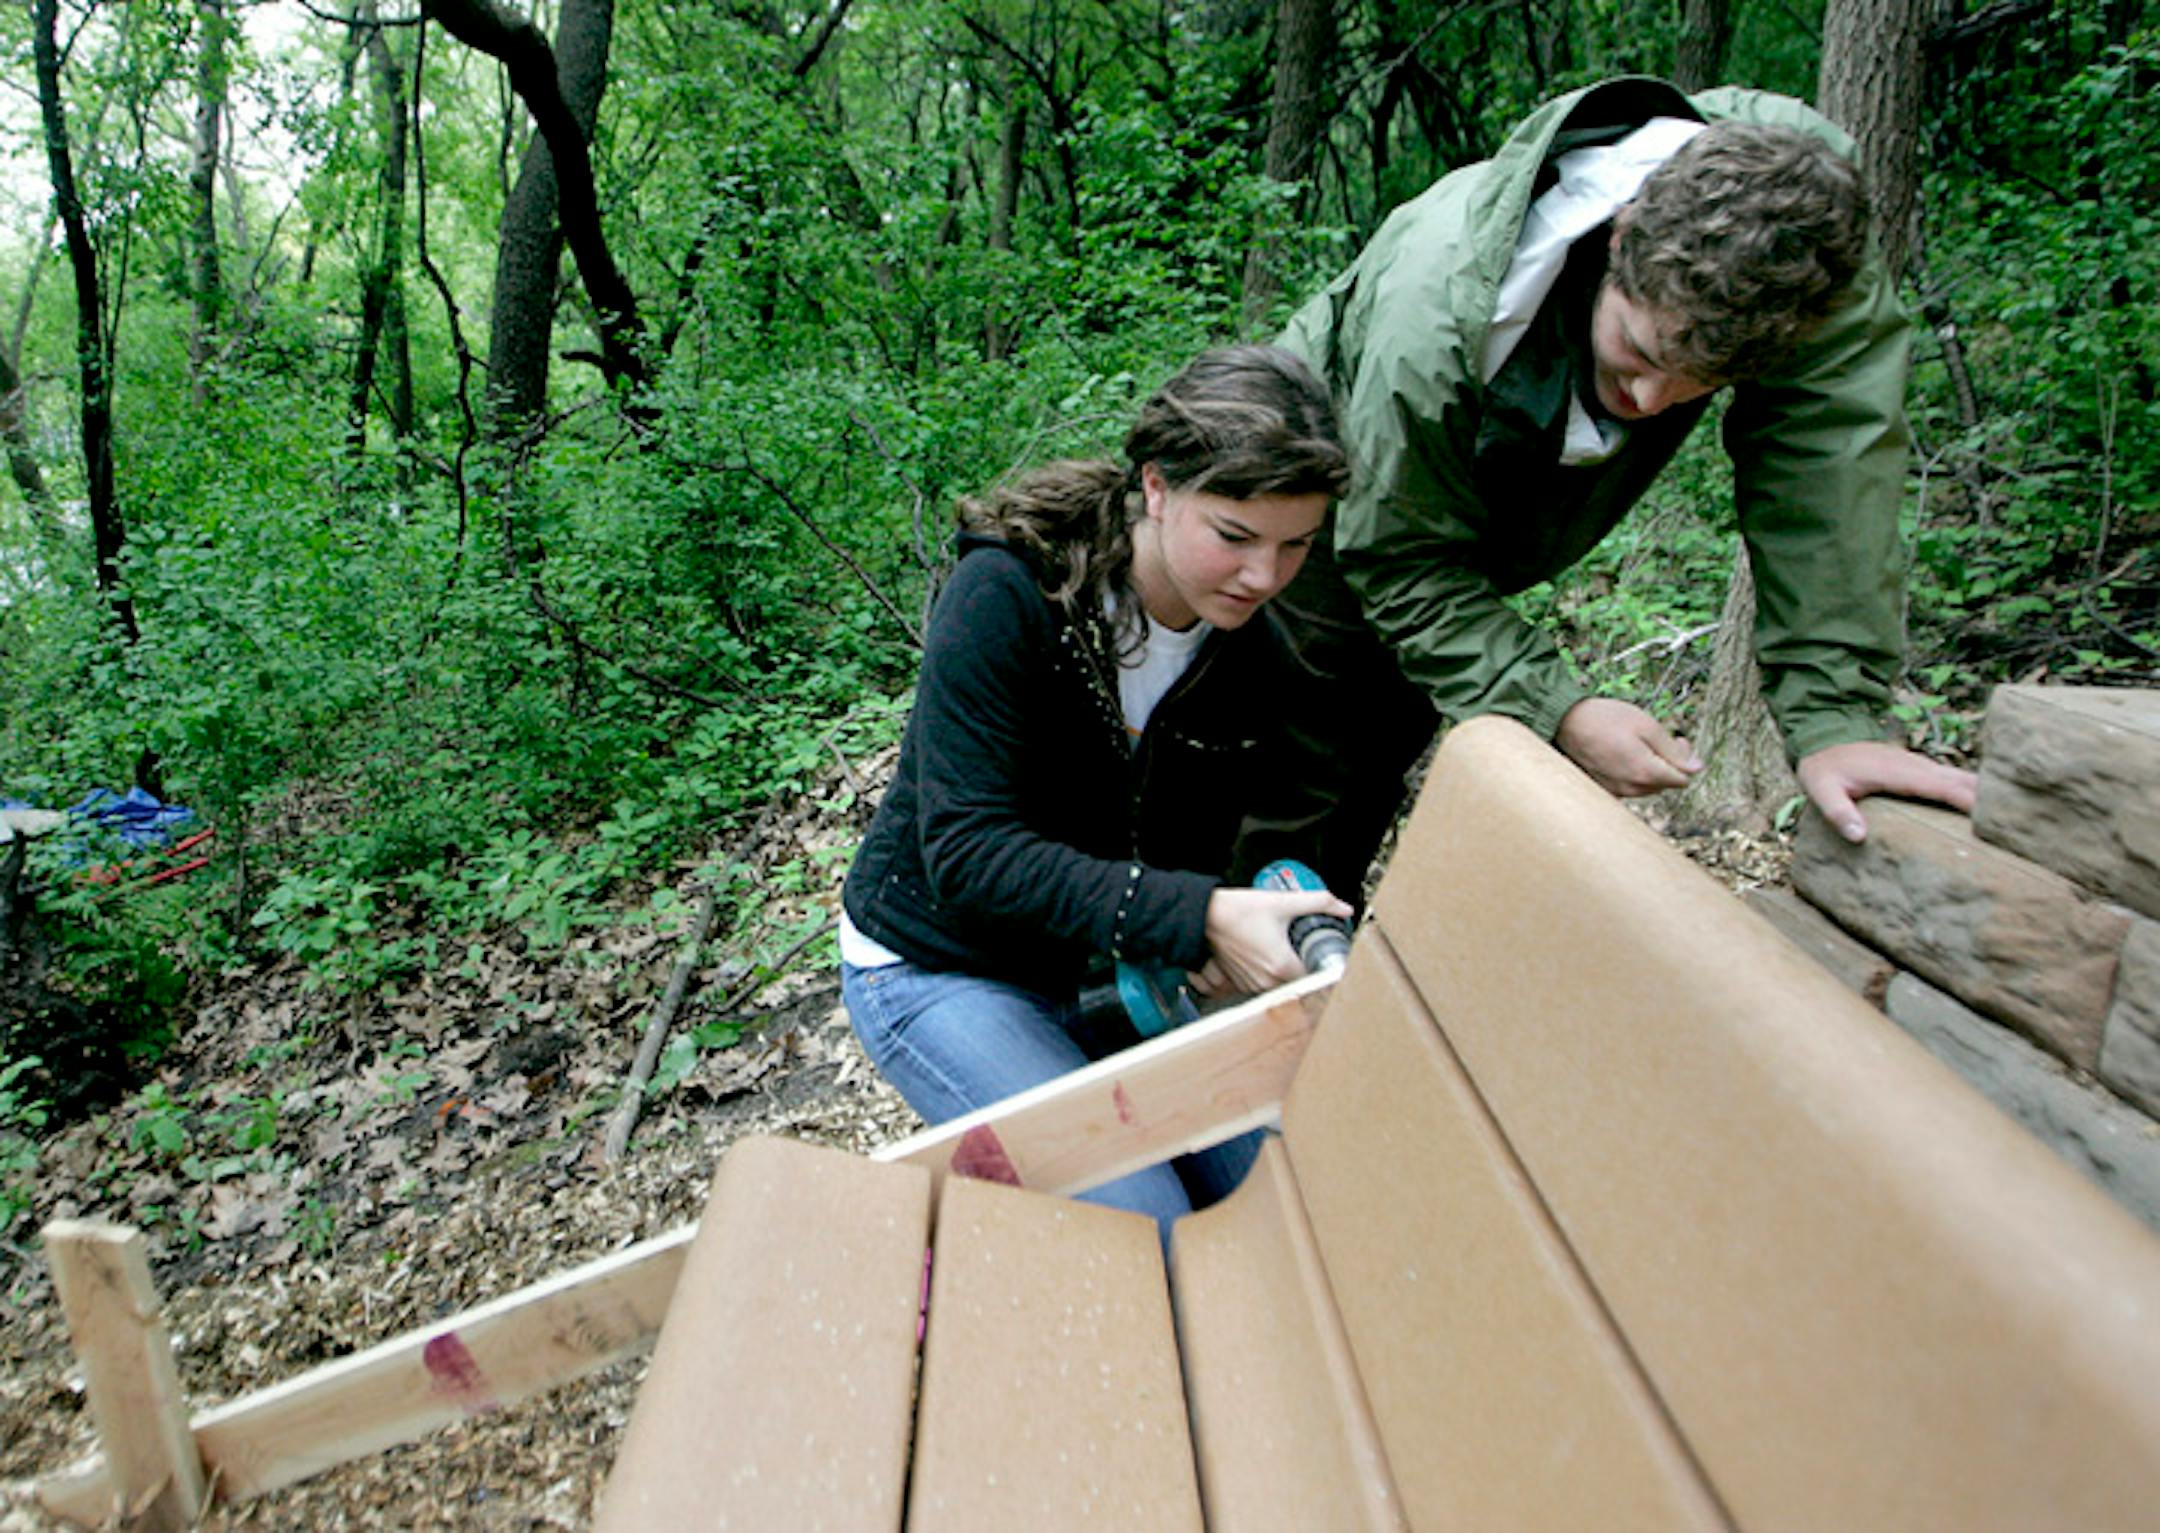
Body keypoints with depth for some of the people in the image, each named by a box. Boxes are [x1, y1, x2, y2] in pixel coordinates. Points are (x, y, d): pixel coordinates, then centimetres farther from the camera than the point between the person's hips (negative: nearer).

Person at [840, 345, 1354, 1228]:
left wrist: (1217, 943, -24)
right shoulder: (1006, 597, -24)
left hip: (1109, 973, 6)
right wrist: (1197, 918, -38)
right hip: (941, 968, -5)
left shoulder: (1253, 661, -5)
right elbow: (966, 857, -29)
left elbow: (1196, 857, 0)